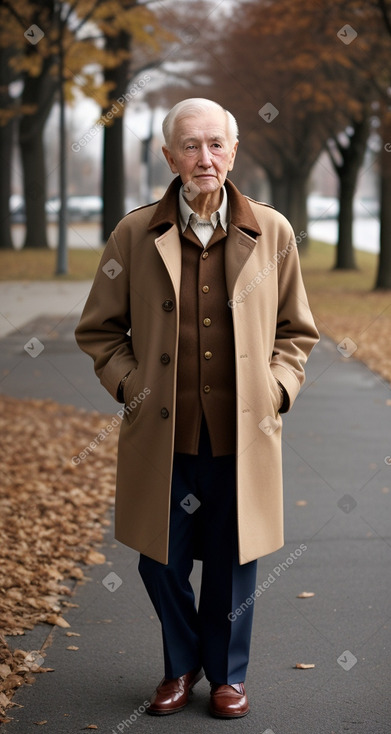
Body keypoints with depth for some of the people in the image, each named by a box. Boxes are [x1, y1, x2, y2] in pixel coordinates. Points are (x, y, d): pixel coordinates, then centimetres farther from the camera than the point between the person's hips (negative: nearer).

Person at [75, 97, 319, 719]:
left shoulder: (272, 233, 0)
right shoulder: (135, 235, -1)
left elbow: (297, 332, 10)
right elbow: (98, 328, 10)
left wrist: (274, 389, -2)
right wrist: (130, 385, -2)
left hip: (242, 435, 0)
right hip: (162, 435, 0)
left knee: (234, 562, 10)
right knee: (162, 562, 10)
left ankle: (227, 674, 34)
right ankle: (182, 666, 36)